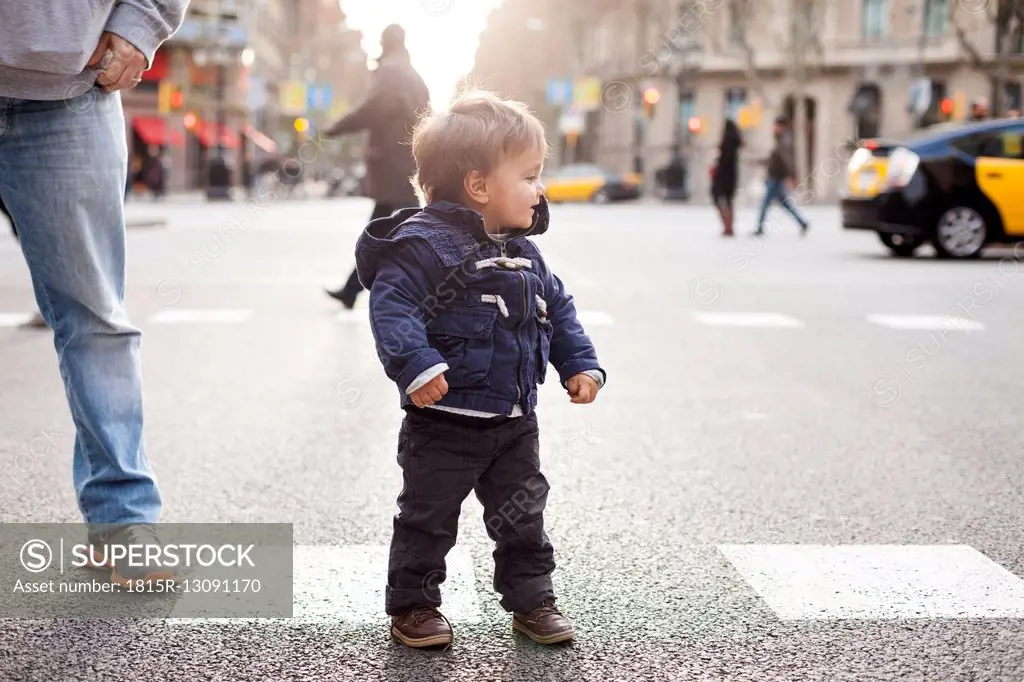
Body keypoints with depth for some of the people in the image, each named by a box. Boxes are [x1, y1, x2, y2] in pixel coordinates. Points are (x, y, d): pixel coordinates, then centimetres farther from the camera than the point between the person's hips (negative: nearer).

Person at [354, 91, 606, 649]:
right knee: (428, 518, 8)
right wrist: (416, 366, -36)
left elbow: (558, 311, 16)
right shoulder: (424, 244, -18)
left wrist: (581, 364, 8)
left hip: (515, 421, 7)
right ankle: (413, 606, 24)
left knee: (522, 517, 16)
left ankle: (531, 601, 31)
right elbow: (393, 308, -25)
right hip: (445, 421, -7)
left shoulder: (523, 255, 7)